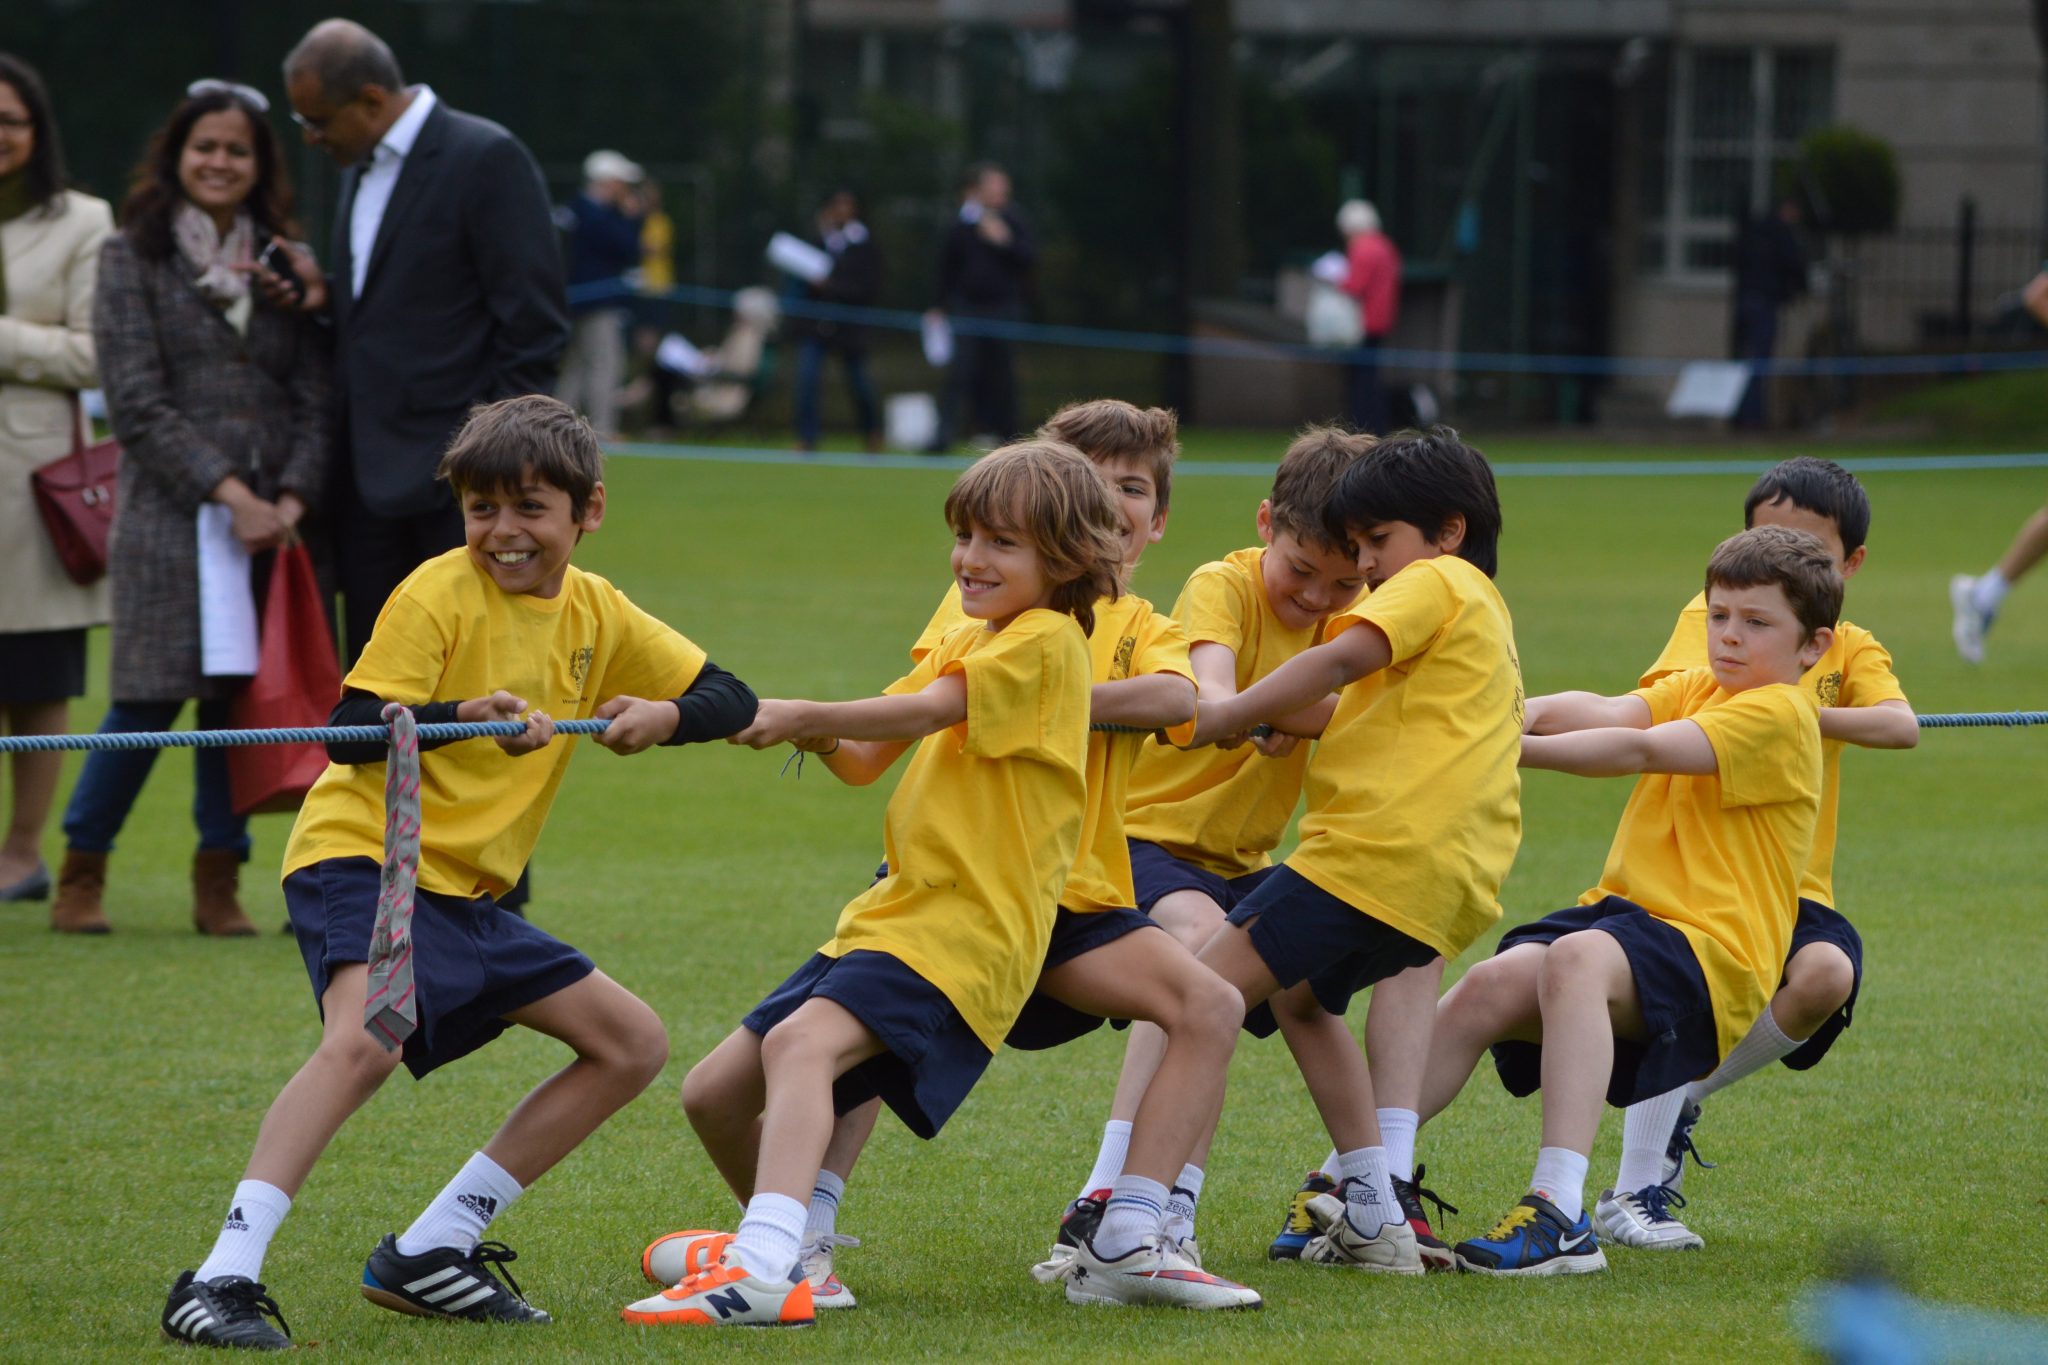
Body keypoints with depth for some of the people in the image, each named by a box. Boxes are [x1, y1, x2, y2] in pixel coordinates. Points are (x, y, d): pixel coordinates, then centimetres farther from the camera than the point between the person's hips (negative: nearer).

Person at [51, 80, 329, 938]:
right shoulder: (132, 258, 3)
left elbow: (316, 399, 9)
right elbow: (138, 403, -4)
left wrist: (293, 498, -8)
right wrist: (226, 491, -13)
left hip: (269, 520, 3)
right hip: (169, 513, -3)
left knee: (241, 697, 0)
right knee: (151, 697, -7)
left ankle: (219, 883, 9)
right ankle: (81, 873, 7)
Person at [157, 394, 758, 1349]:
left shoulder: (596, 614, 9)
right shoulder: (437, 594, -10)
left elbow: (730, 700, 9)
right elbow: (352, 733, -19)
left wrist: (664, 716, -13)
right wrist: (465, 719, -36)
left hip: (468, 895, 8)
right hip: (362, 858, -8)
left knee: (634, 1044, 9)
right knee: (365, 1038, -35)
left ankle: (430, 1253, 8)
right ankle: (224, 1278, -40)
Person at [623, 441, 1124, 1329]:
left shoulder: (1046, 642, -7)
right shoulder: (963, 647, 22)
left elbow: (926, 711, -20)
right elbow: (865, 761, 16)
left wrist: (805, 715, -14)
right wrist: (818, 736, -4)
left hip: (967, 931, -10)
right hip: (890, 913, 10)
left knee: (802, 1042, -34)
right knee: (715, 1093, 9)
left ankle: (763, 1272, -49)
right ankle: (788, 1242, 31)